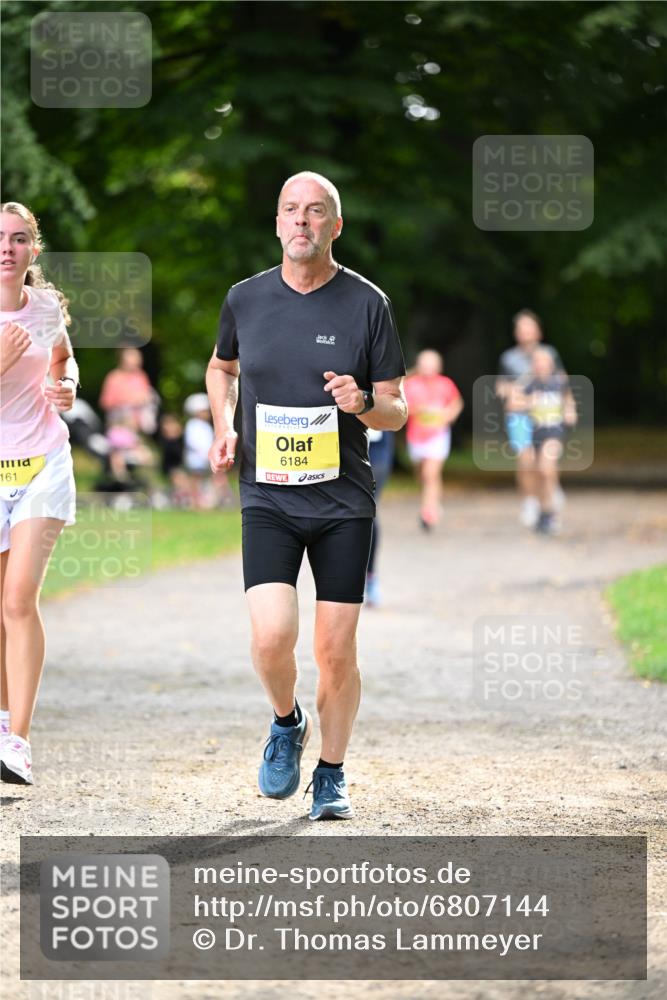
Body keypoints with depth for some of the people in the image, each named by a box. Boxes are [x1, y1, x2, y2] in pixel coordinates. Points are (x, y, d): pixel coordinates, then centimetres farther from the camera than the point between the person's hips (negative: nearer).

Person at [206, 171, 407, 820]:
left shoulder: (367, 304, -2)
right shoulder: (245, 299, 3)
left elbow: (396, 411, 3)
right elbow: (221, 366, 24)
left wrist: (363, 403, -19)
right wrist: (223, 427, 7)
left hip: (343, 502, 0)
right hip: (267, 498, 0)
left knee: (337, 653, 0)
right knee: (272, 637, -17)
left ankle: (331, 776, 20)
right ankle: (286, 724, 15)